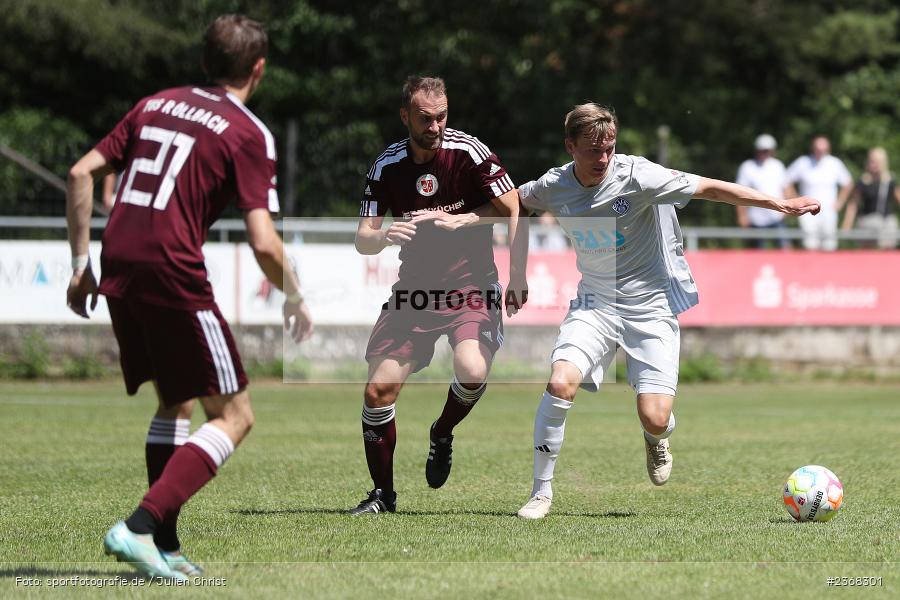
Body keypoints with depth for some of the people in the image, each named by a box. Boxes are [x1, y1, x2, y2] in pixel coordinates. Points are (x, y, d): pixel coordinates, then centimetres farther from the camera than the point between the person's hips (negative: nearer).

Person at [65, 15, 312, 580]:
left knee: (176, 405, 23)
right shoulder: (249, 134, -1)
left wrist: (82, 263, 18)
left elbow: (81, 174, 13)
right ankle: (139, 527, -14)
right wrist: (295, 299, 9)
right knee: (233, 416, 1)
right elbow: (264, 243, -9)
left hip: (118, 266, 7)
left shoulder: (156, 104, 17)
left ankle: (164, 546, 18)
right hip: (173, 273, -7)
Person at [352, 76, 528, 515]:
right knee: (378, 388, -8)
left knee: (472, 371, -28)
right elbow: (362, 240, -3)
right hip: (414, 288, 3)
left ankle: (442, 435, 7)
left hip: (470, 283, -3)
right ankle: (383, 493, 10)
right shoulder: (387, 166, -2)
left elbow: (512, 210, -4)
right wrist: (383, 235, -24)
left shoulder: (468, 152, -11)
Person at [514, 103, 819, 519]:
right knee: (560, 382, -24)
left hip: (650, 305, -3)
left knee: (654, 419, -13)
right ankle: (541, 492, -9)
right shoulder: (553, 188, -5)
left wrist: (781, 205, -14)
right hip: (595, 303, 3)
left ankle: (657, 440, 30)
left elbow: (708, 188, -13)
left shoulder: (636, 175, -17)